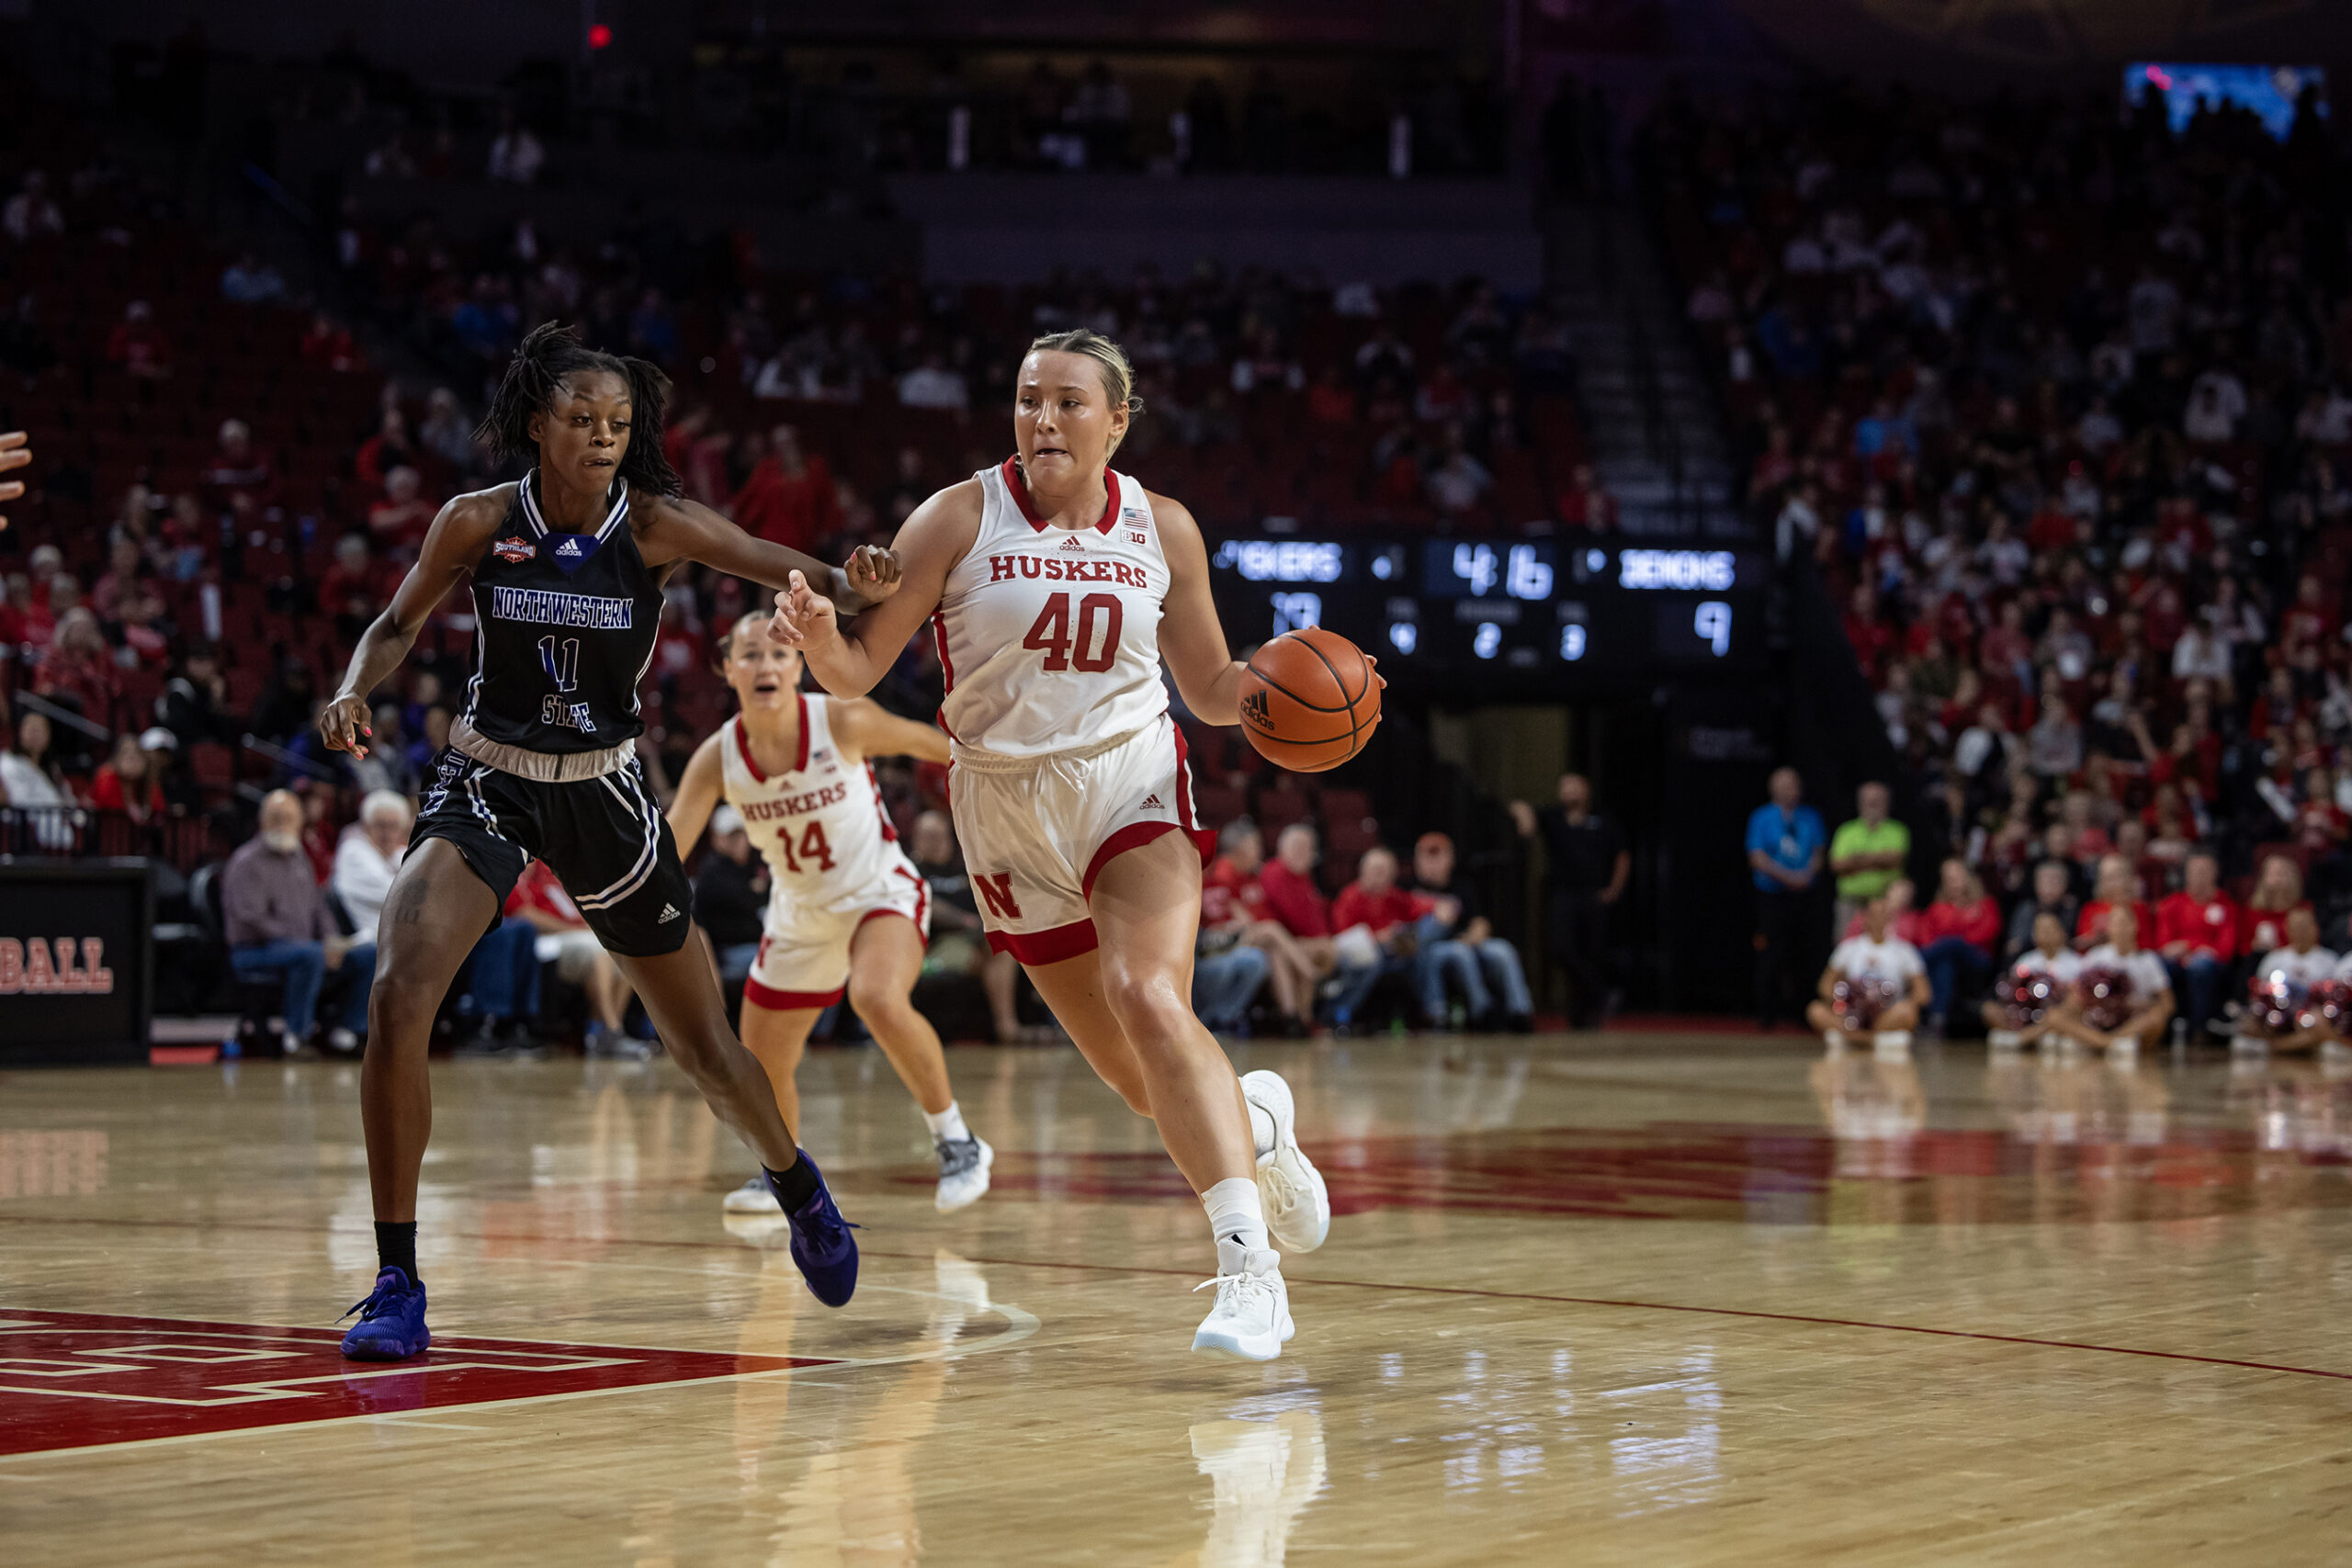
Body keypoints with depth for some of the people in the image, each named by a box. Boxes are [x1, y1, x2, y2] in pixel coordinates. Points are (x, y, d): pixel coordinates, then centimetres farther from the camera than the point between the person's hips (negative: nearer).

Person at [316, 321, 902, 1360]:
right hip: (485, 785, 0)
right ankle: (396, 1284, -15)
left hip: (604, 795, 0)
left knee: (703, 1045, 9)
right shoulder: (478, 523, -9)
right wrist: (355, 691, -18)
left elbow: (788, 569, -19)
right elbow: (399, 625, 4)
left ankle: (796, 1186, 44)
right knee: (397, 1001, -24)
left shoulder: (654, 526, -11)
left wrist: (850, 582, -42)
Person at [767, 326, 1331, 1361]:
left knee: (1150, 1000, -27)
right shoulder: (963, 517, -5)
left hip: (1131, 780, -1)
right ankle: (1254, 1122, 42)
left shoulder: (1161, 530, 1)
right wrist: (818, 636, -32)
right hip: (1006, 802, 1)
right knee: (1142, 1081, 7)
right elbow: (859, 669, -9)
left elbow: (1211, 690, 11)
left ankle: (1249, 1267, -30)